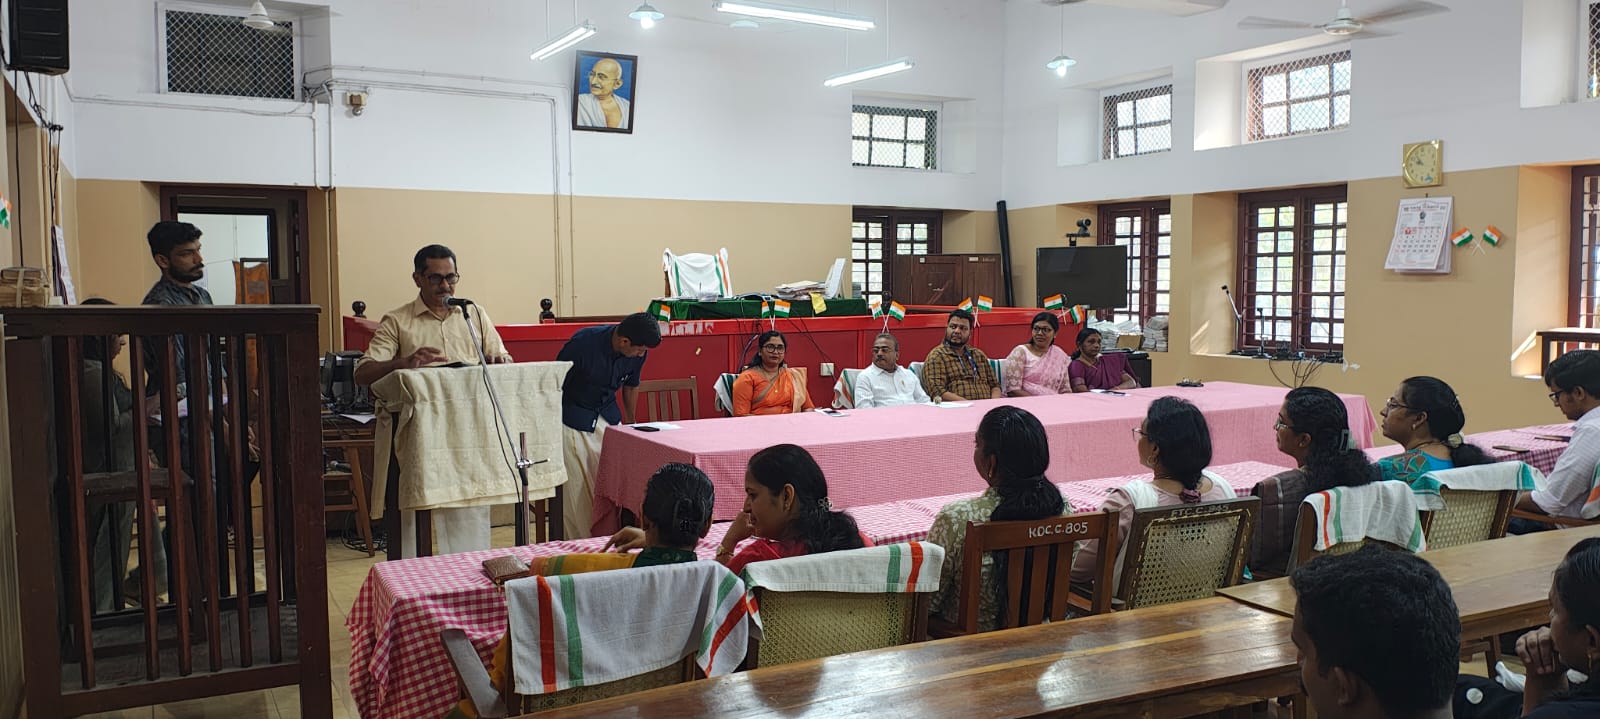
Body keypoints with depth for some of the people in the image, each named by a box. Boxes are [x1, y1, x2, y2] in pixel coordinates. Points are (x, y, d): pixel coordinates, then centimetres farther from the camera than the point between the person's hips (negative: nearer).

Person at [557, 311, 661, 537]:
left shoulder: (637, 353, -10)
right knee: (576, 487, -5)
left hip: (607, 414, 5)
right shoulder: (583, 343, -27)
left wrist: (630, 422, 23)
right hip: (572, 415, -5)